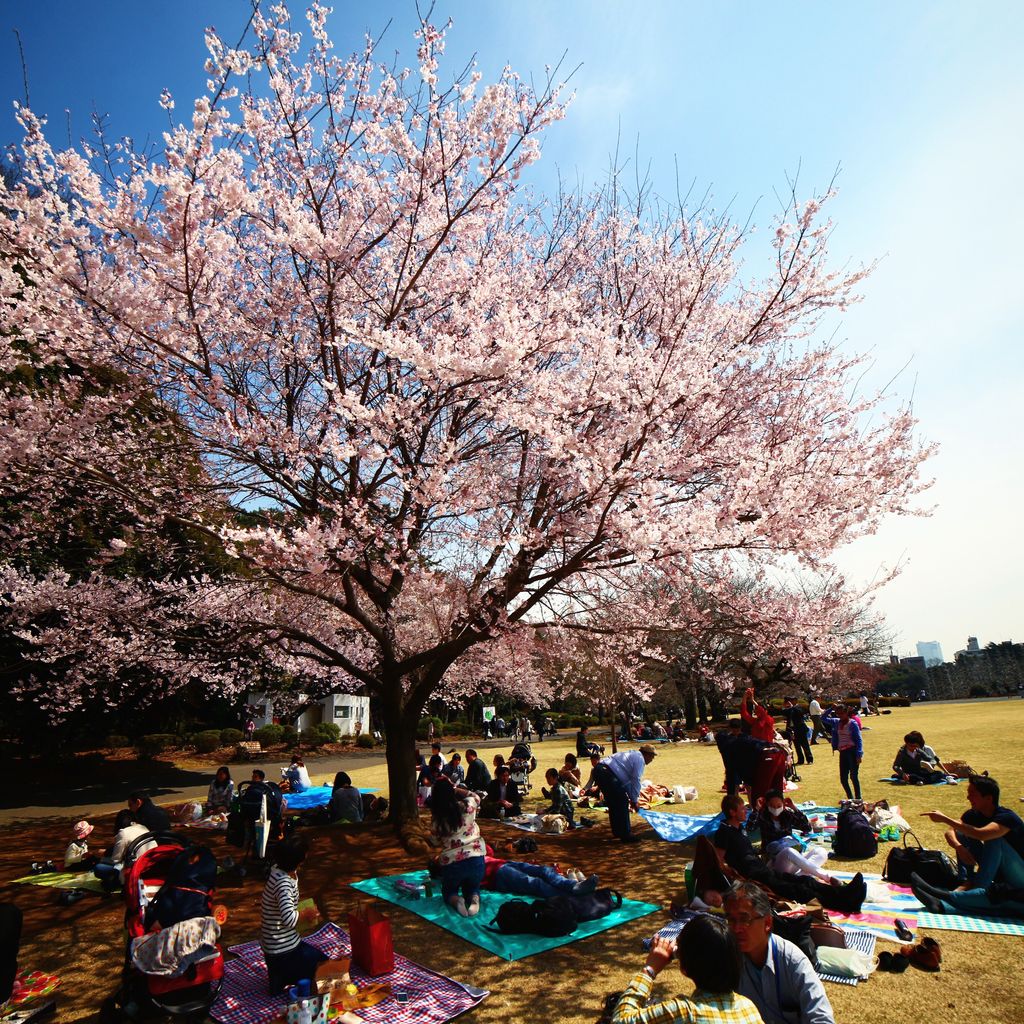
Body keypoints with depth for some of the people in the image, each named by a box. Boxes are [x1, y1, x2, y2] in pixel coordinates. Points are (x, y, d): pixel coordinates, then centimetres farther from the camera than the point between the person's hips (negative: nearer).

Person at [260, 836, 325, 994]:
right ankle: (281, 980, 4)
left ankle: (279, 975, 18)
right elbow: (289, 919, -39)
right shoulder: (283, 883, -31)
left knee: (320, 958, 23)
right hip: (282, 949, -9)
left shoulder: (277, 869, -4)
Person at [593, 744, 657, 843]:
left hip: (599, 769, 10)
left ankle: (617, 832, 33)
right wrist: (634, 801, 7)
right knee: (622, 803, 1)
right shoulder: (640, 759, 0)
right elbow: (636, 781, -2)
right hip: (607, 774, -10)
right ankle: (625, 834, 8)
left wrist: (631, 799, 30)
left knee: (613, 803, 22)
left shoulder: (632, 755, 28)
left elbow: (628, 780, 32)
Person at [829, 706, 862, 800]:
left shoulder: (852, 723, -8)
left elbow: (858, 739, -10)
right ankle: (851, 799, 22)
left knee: (853, 777, -6)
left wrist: (859, 754, -18)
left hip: (852, 751, -6)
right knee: (843, 779, 8)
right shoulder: (837, 722, 8)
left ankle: (858, 799, 4)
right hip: (842, 753, 6)